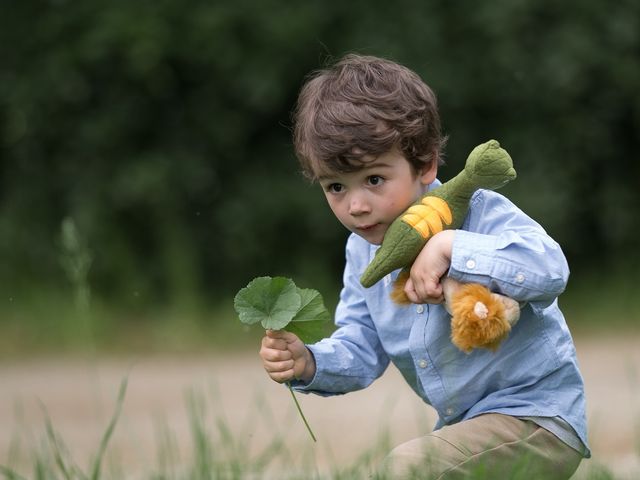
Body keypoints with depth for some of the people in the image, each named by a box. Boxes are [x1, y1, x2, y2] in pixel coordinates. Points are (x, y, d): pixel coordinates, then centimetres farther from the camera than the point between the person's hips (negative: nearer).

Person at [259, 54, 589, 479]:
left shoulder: (479, 214, -17)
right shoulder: (363, 251, 6)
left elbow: (549, 269, -35)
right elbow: (362, 349, 9)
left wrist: (450, 248, -42)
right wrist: (309, 363, -12)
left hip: (539, 422, -8)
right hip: (467, 426, 8)